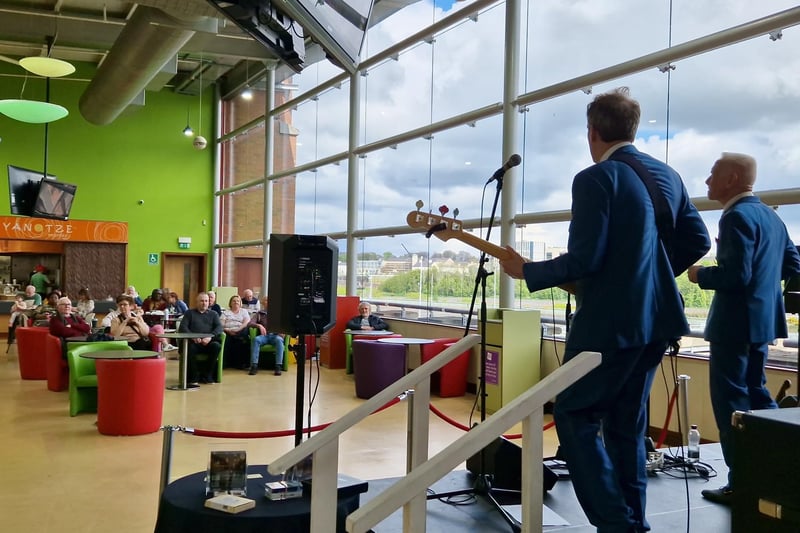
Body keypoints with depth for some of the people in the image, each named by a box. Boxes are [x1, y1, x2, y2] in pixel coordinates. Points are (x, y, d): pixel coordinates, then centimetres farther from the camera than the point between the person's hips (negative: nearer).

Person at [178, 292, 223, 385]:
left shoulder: (213, 314, 23)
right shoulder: (190, 313, 21)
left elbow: (219, 327, 6)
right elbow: (183, 327, 5)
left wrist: (210, 336, -16)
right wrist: (192, 337, -15)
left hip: (208, 342, 1)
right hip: (193, 342, -1)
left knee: (217, 346, -32)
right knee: (190, 347, -36)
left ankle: (207, 375, -18)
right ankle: (194, 376, -19)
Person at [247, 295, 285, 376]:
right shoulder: (258, 314, 17)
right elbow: (250, 323, 2)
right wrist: (259, 325, -19)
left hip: (275, 335, 0)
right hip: (263, 336, 0)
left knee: (279, 340, -36)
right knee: (255, 339, -33)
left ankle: (278, 366, -40)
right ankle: (254, 366, -37)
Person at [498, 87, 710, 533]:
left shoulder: (595, 179, -14)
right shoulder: (668, 175, 11)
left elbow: (584, 259, -20)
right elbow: (698, 241, 15)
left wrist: (526, 270, -6)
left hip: (611, 321, -8)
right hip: (656, 317, 8)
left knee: (574, 414, 4)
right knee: (626, 422, 17)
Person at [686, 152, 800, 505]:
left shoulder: (736, 216, -17)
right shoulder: (769, 215, 13)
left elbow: (735, 275, -25)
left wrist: (700, 275, -9)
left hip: (736, 321, -10)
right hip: (761, 317, 10)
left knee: (730, 399, -3)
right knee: (754, 391, 20)